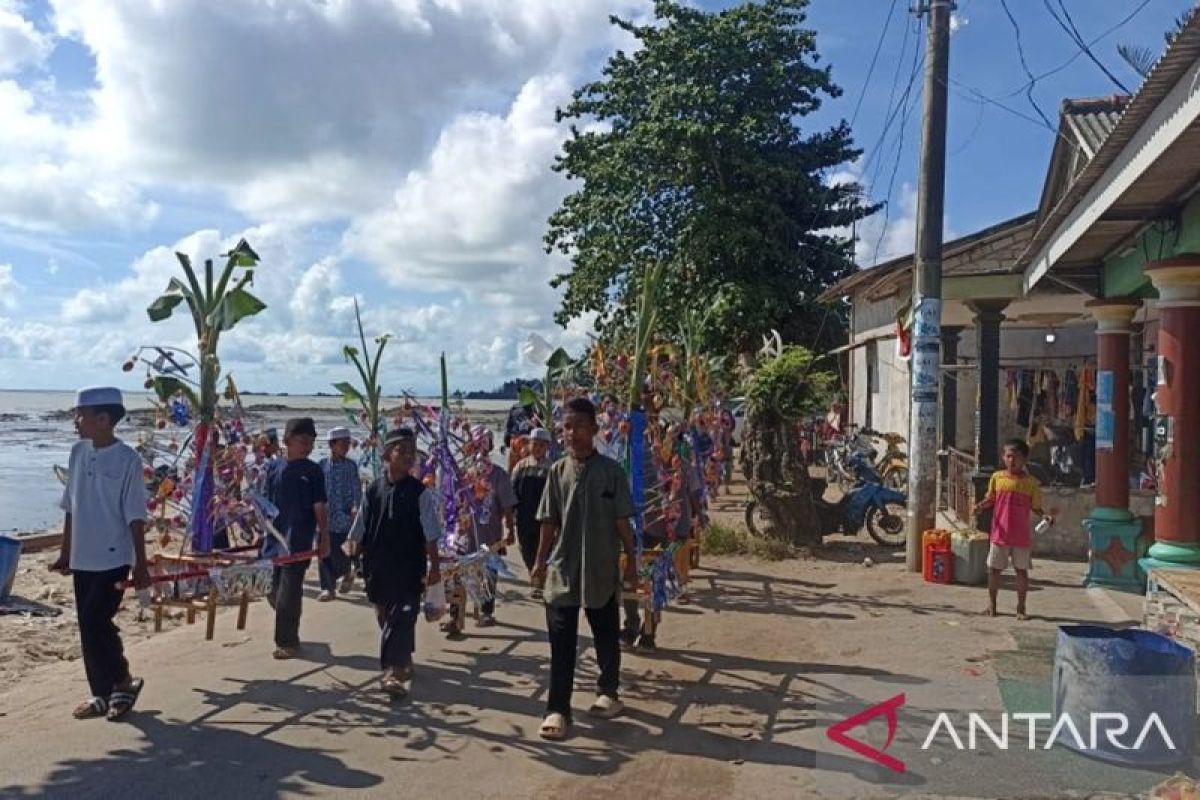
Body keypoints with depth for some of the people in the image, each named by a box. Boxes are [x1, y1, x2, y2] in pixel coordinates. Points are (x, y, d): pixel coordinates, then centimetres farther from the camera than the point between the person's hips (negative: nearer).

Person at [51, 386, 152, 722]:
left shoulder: (127, 459, -12)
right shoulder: (78, 453, 5)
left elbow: (135, 518, -11)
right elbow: (71, 509, 12)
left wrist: (141, 565, -11)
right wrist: (65, 554, 15)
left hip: (113, 559, -6)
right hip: (82, 559, 6)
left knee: (96, 623, -8)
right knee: (89, 627, 10)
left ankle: (124, 681, 13)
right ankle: (102, 694, 22)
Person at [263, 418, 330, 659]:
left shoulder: (313, 471, -5)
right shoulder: (276, 471, 8)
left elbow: (320, 508, -7)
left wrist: (324, 539, -11)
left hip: (298, 542, -5)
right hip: (275, 540, 5)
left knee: (288, 594, -4)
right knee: (273, 591, 13)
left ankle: (288, 643, 8)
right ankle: (286, 637, 31)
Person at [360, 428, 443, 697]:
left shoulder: (420, 493, -8)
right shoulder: (373, 491, 1)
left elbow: (430, 535, -6)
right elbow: (363, 532, 8)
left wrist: (434, 567, -7)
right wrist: (362, 566, 10)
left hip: (410, 570, -4)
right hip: (379, 570, 4)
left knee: (402, 620, -8)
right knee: (386, 619, 17)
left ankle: (394, 672, -6)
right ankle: (403, 663, 36)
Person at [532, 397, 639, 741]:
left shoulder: (611, 471, -6)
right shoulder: (558, 471, 2)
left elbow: (622, 523, -4)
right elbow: (549, 523, 7)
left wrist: (631, 564, -4)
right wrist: (540, 562, 7)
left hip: (602, 570, -1)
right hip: (563, 570, 1)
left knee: (606, 638, 15)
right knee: (561, 643, 1)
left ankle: (608, 692, 35)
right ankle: (557, 709, 8)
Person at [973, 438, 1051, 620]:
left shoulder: (1031, 482, -2)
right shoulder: (997, 477, 2)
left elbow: (1036, 507, 2)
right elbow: (990, 500, 10)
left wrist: (1045, 516, -16)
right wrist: (980, 506, -9)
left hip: (1022, 536, -1)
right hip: (1000, 533, 1)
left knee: (1021, 570, 7)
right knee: (994, 569, 7)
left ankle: (1020, 607, 19)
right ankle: (992, 603, 23)